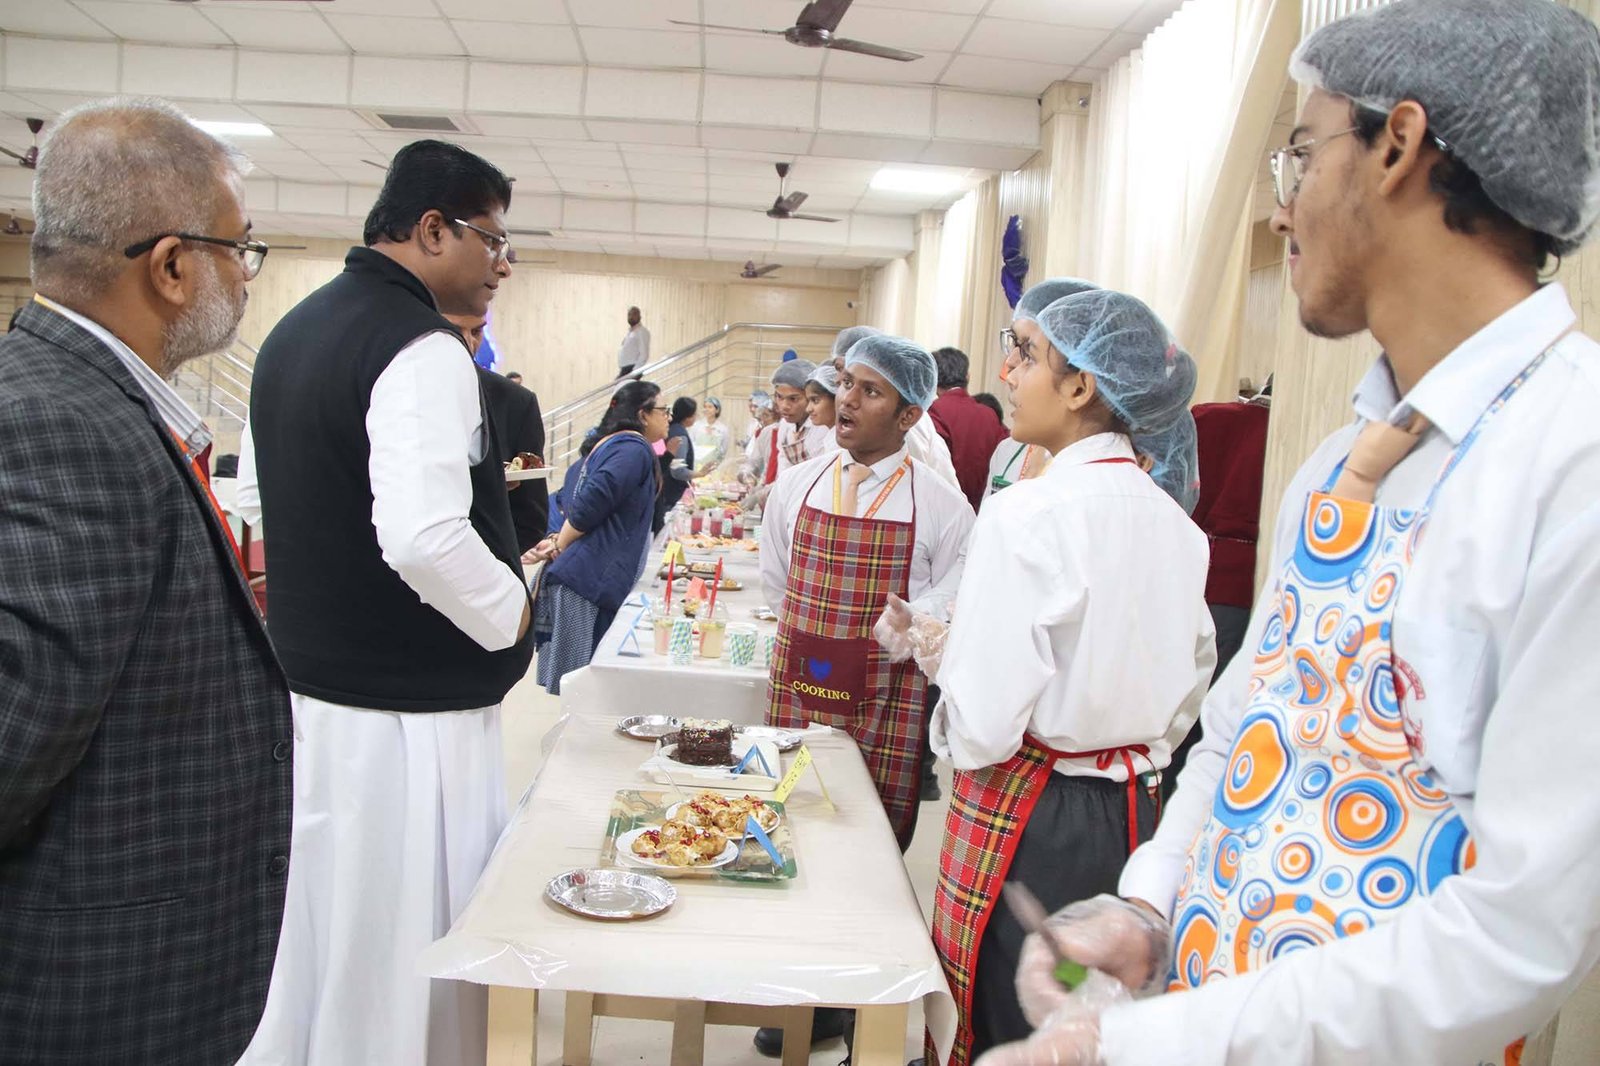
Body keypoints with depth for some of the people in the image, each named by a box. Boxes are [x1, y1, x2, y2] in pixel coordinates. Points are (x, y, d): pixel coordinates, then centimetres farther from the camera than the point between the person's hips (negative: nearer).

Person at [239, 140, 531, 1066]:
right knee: (404, 955, 4)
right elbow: (424, 539, -29)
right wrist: (511, 614, -14)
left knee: (314, 937, 21)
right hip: (407, 718, -9)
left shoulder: (294, 331, 12)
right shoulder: (422, 350, -18)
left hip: (304, 690, 9)